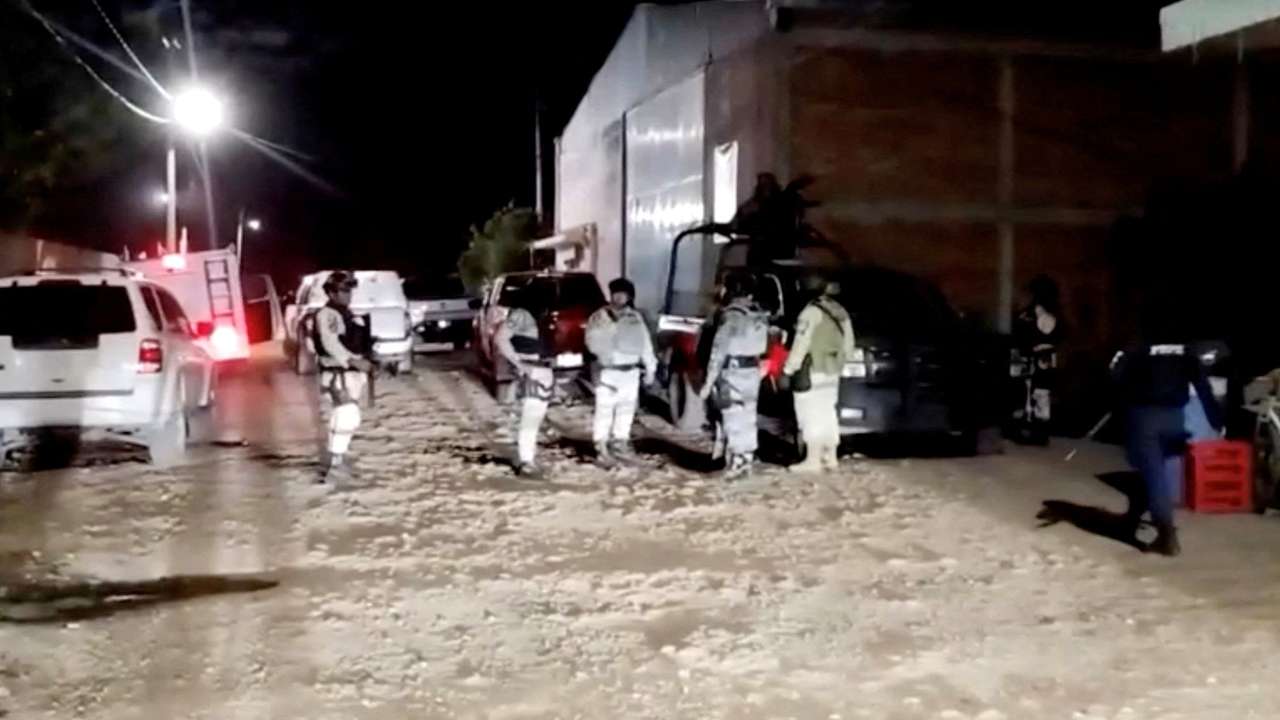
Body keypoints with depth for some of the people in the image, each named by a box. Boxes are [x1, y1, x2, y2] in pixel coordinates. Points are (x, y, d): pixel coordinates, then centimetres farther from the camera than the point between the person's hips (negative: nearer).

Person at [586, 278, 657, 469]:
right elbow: (592, 340, -16)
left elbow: (645, 343, 14)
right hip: (608, 371, -5)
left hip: (631, 371, 5)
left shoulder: (635, 317, 11)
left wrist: (650, 368, 10)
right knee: (605, 410, -6)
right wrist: (604, 353, -34)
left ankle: (621, 445, 25)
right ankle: (603, 450, 0)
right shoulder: (599, 317, -3)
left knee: (626, 410, 12)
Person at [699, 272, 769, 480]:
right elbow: (761, 346, 11)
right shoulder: (759, 316, 7)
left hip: (732, 373, -8)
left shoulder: (731, 316, -17)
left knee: (734, 420, -3)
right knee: (747, 419, 15)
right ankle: (747, 461, 23)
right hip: (752, 371, 8)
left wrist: (709, 382, -15)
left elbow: (719, 352, -17)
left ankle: (736, 463, -3)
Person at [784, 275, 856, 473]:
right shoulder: (840, 312, 11)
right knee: (827, 414, 14)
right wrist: (841, 362, 25)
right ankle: (831, 457, 18)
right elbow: (848, 345, 15)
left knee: (812, 415, -6)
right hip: (832, 371, 9)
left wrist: (789, 367, -12)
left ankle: (813, 460, -6)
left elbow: (801, 343, -17)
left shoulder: (812, 311, -15)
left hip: (812, 371, -9)